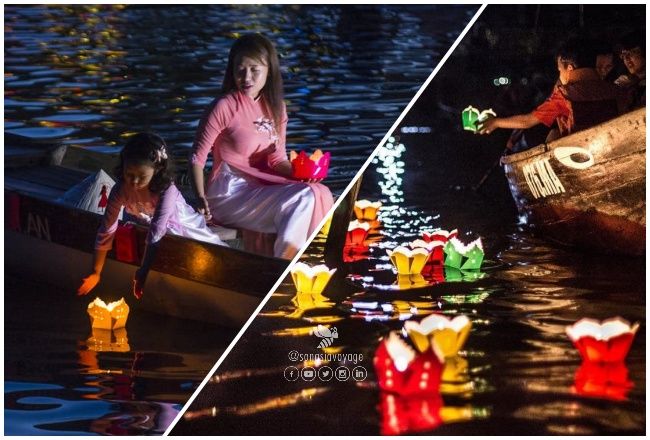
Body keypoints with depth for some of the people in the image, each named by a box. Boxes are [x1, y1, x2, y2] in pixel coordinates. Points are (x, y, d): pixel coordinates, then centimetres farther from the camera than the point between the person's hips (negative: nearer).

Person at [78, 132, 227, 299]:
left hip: (180, 225, -4)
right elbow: (107, 230, -28)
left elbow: (156, 231, -43)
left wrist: (143, 272, -47)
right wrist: (95, 273, -28)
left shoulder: (167, 190, -40)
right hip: (145, 223, 4)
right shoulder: (120, 190, -31)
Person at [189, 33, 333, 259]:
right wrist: (201, 198, -22)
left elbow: (277, 159, 10)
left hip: (261, 187, 7)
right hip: (230, 193, -7)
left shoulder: (275, 108, 10)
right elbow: (197, 157, -9)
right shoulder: (224, 107, -10)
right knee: (302, 199, -22)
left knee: (320, 194, -13)